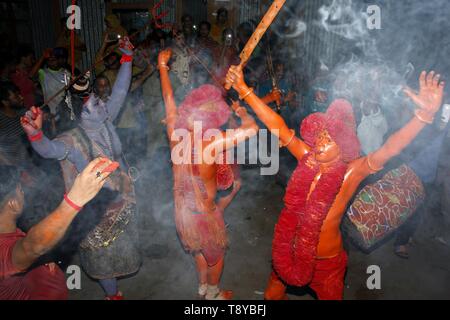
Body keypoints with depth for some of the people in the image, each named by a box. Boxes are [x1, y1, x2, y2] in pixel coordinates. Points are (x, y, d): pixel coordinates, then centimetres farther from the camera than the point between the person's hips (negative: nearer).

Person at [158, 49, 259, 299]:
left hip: (182, 207, 6)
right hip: (203, 212, -6)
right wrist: (243, 113, -13)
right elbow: (252, 129, -36)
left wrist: (163, 67, 13)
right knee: (216, 254, 24)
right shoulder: (211, 144, -33)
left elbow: (169, 98, -2)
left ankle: (203, 286, 53)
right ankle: (213, 293, 47)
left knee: (200, 250, 31)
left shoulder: (176, 131, -16)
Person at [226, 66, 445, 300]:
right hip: (290, 251, 3)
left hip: (325, 260, -3)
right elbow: (276, 125, -13)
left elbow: (389, 149, -35)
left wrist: (426, 113, -50)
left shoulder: (350, 172, -20)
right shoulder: (307, 159, -11)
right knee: (273, 294, 24)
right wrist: (243, 88, -13)